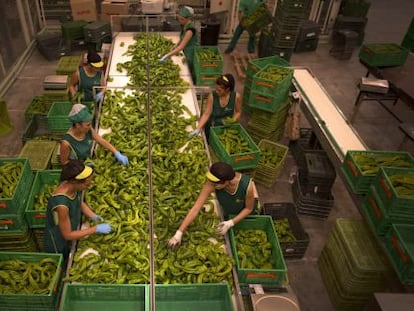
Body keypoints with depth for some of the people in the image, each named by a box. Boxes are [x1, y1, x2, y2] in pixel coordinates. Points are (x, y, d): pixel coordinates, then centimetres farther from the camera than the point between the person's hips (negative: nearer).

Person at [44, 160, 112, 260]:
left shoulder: (73, 186, -19)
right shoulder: (61, 204, -40)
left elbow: (80, 203, 4)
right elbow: (67, 235, -28)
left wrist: (94, 216, -8)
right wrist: (96, 229, -26)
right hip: (58, 245, -6)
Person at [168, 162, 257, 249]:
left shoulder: (247, 185, -44)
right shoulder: (212, 182, -38)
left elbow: (249, 208, -22)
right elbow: (196, 208, -37)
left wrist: (230, 223, -32)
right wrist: (178, 234, -38)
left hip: (243, 213, -1)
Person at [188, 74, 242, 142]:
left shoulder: (236, 96, -18)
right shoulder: (212, 96, -20)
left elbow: (238, 112, -1)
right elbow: (206, 114, -18)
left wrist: (233, 120, -20)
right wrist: (198, 129, -28)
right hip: (212, 127, -1)